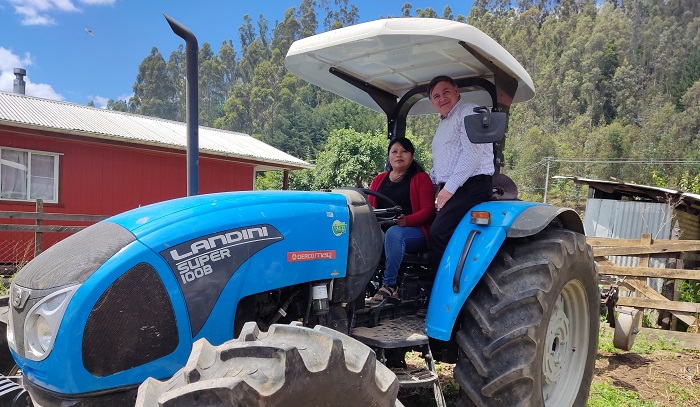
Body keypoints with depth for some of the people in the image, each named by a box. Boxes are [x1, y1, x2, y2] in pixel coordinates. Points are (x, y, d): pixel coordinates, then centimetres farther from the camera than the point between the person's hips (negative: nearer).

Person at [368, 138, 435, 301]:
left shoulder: (421, 178, 9)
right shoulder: (379, 180, 22)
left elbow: (428, 210, -3)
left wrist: (407, 220, -23)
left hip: (413, 231, -3)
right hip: (381, 230, 3)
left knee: (394, 233, -38)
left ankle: (389, 285, -32)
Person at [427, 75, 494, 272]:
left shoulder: (469, 112, -2)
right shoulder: (442, 125, 27)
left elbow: (472, 154, -15)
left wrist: (449, 188, -16)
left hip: (471, 186, -9)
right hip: (449, 190, 9)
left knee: (438, 234, -23)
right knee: (434, 235, -3)